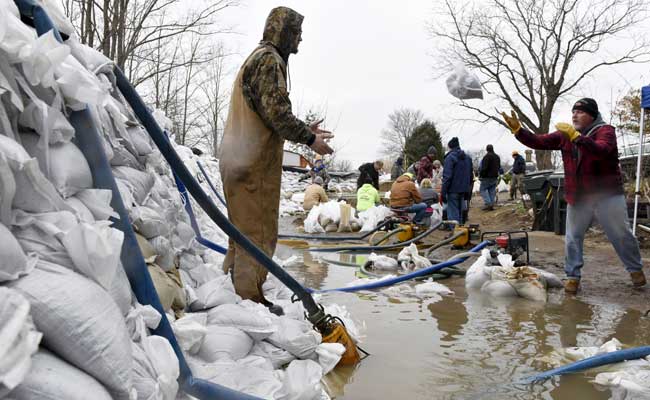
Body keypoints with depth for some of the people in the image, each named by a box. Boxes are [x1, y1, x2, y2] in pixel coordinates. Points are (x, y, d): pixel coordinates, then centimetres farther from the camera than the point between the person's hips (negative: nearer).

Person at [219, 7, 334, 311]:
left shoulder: (257, 58, 23)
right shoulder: (269, 60, -10)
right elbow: (277, 112, -19)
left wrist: (304, 129, 21)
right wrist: (309, 139, -8)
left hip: (239, 159, 10)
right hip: (254, 163, -10)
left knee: (244, 229, 17)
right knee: (258, 232, -4)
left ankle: (234, 288, 26)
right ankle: (249, 298, 2)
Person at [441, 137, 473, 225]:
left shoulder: (450, 157, -11)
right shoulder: (467, 158, 13)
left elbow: (447, 176, -17)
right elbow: (471, 176, 17)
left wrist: (443, 192, -15)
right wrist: (468, 191, 23)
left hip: (453, 191, -7)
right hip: (463, 190, 7)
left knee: (453, 213, -4)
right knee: (460, 212, 17)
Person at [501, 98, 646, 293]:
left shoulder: (605, 130, -12)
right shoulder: (565, 135, 2)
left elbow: (601, 150, -33)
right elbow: (538, 142, -3)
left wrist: (576, 136, -41)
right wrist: (517, 129, -17)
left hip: (607, 195, -4)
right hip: (577, 198, 4)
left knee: (621, 235, 8)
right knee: (573, 238, 7)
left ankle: (636, 269, 30)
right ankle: (573, 276, 18)